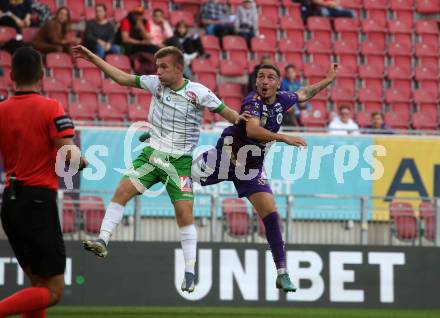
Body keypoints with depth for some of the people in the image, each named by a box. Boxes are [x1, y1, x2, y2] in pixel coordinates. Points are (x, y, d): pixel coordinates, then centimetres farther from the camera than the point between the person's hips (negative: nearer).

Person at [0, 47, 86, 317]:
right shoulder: (51, 109, -9)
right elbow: (69, 157, -15)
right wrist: (83, 161, 6)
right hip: (39, 202, -6)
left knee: (39, 283, 17)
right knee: (53, 291, -3)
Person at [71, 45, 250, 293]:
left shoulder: (198, 93, -10)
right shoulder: (155, 83, 1)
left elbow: (226, 112, -4)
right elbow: (122, 78, 6)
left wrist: (239, 119, -25)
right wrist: (92, 58, 4)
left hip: (180, 161, -4)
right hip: (152, 154, 4)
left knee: (184, 212, -9)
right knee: (123, 190, -13)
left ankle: (190, 272, -3)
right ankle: (103, 241, -11)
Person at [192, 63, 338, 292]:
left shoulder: (281, 100, 1)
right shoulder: (253, 101, -21)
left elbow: (303, 94, 25)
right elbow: (252, 130, -40)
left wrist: (328, 81, 23)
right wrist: (285, 138, -47)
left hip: (252, 167, 5)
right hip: (227, 157, -5)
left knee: (270, 215, -6)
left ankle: (282, 274, -5)